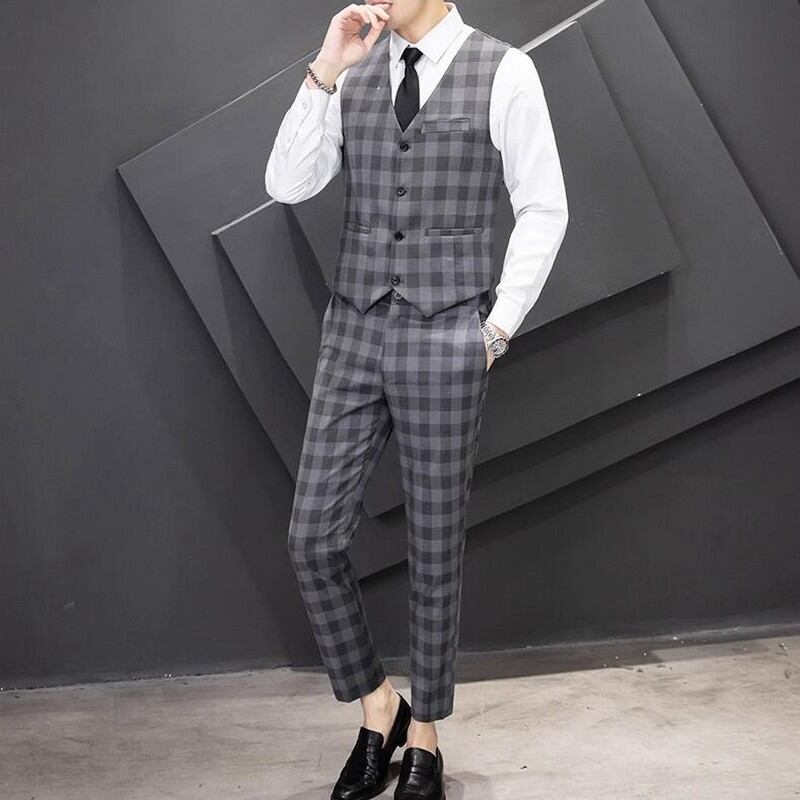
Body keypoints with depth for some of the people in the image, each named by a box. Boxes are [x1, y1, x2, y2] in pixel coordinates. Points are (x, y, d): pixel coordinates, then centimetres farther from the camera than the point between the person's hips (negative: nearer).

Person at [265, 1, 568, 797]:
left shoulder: (505, 72, -4)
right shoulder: (353, 73, 8)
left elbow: (544, 209, -1)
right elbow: (286, 185, -1)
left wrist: (498, 327, -6)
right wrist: (324, 71, -11)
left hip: (445, 343, -4)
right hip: (354, 335, 4)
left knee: (434, 545, 5)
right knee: (313, 537, -1)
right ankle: (378, 710, 22)